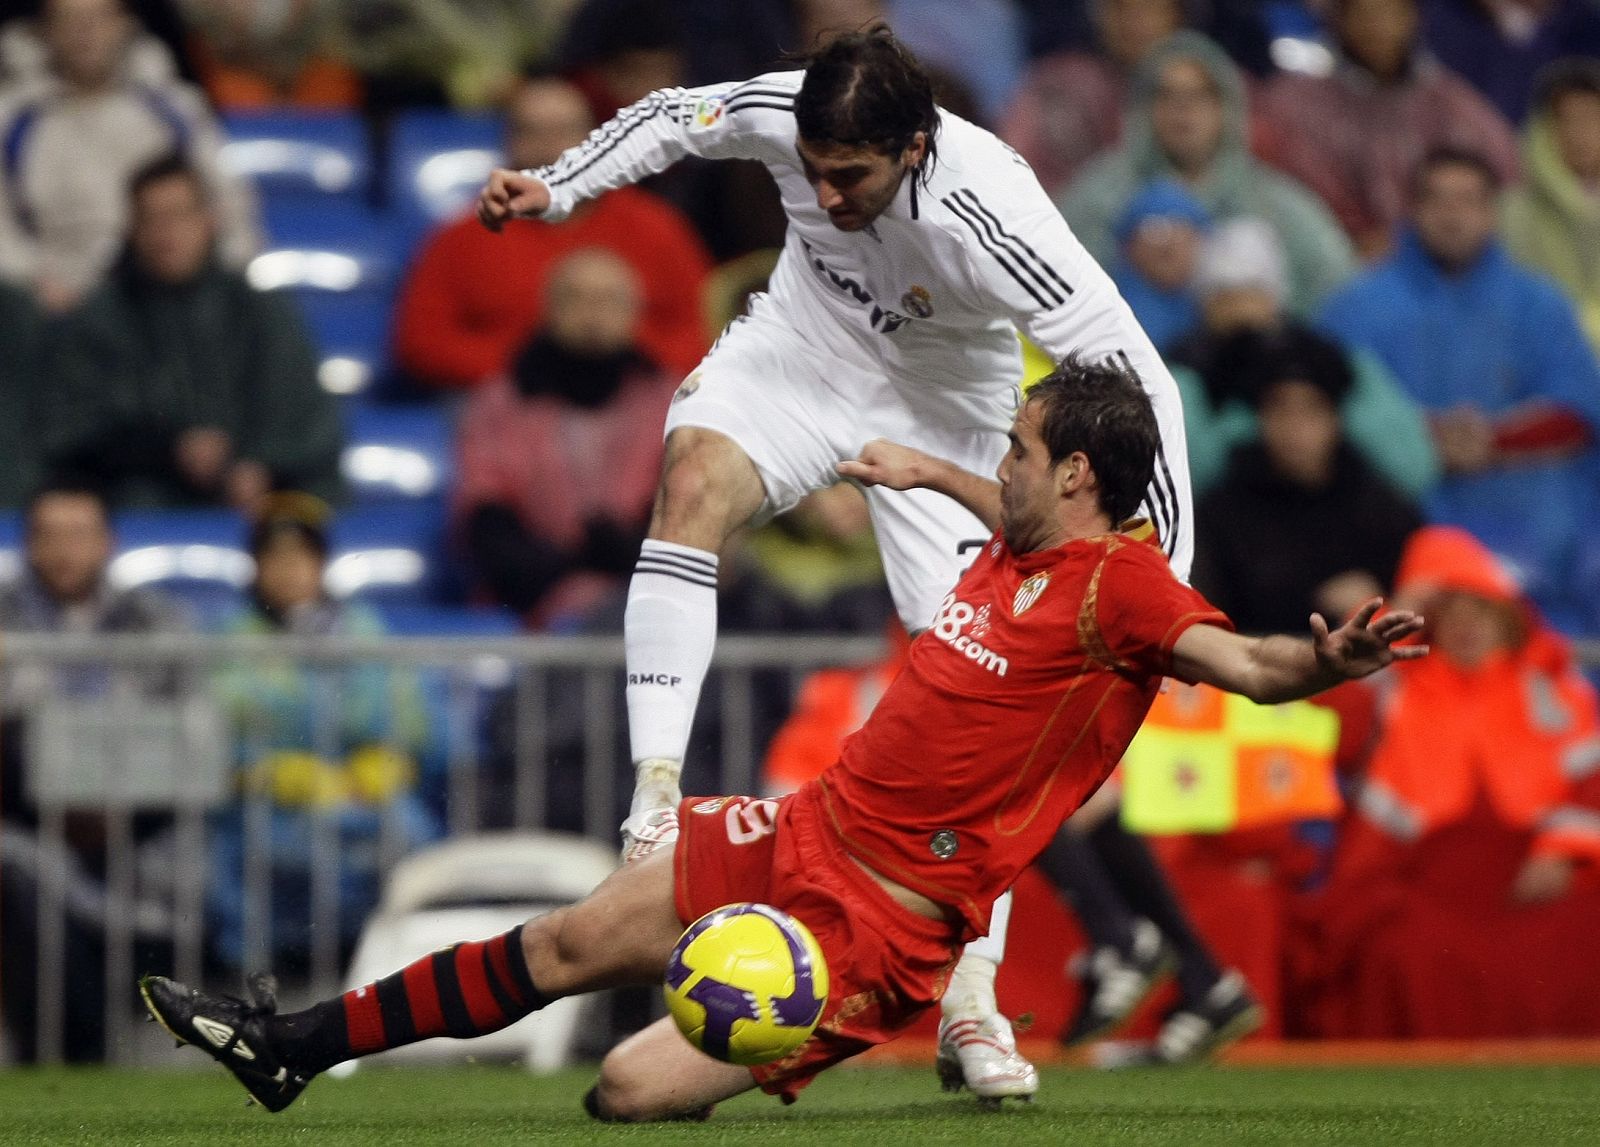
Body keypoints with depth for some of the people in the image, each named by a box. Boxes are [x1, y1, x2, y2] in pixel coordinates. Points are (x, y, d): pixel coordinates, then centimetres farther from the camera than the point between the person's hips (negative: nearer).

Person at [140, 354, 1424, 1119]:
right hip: (807, 832, 9)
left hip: (878, 920, -9)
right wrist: (926, 471, 49)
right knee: (561, 945, 16)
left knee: (634, 1092, -20)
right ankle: (294, 1045, 28)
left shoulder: (1120, 582, -19)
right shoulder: (1015, 550, 7)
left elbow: (1234, 657, -36)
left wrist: (1320, 663, -57)